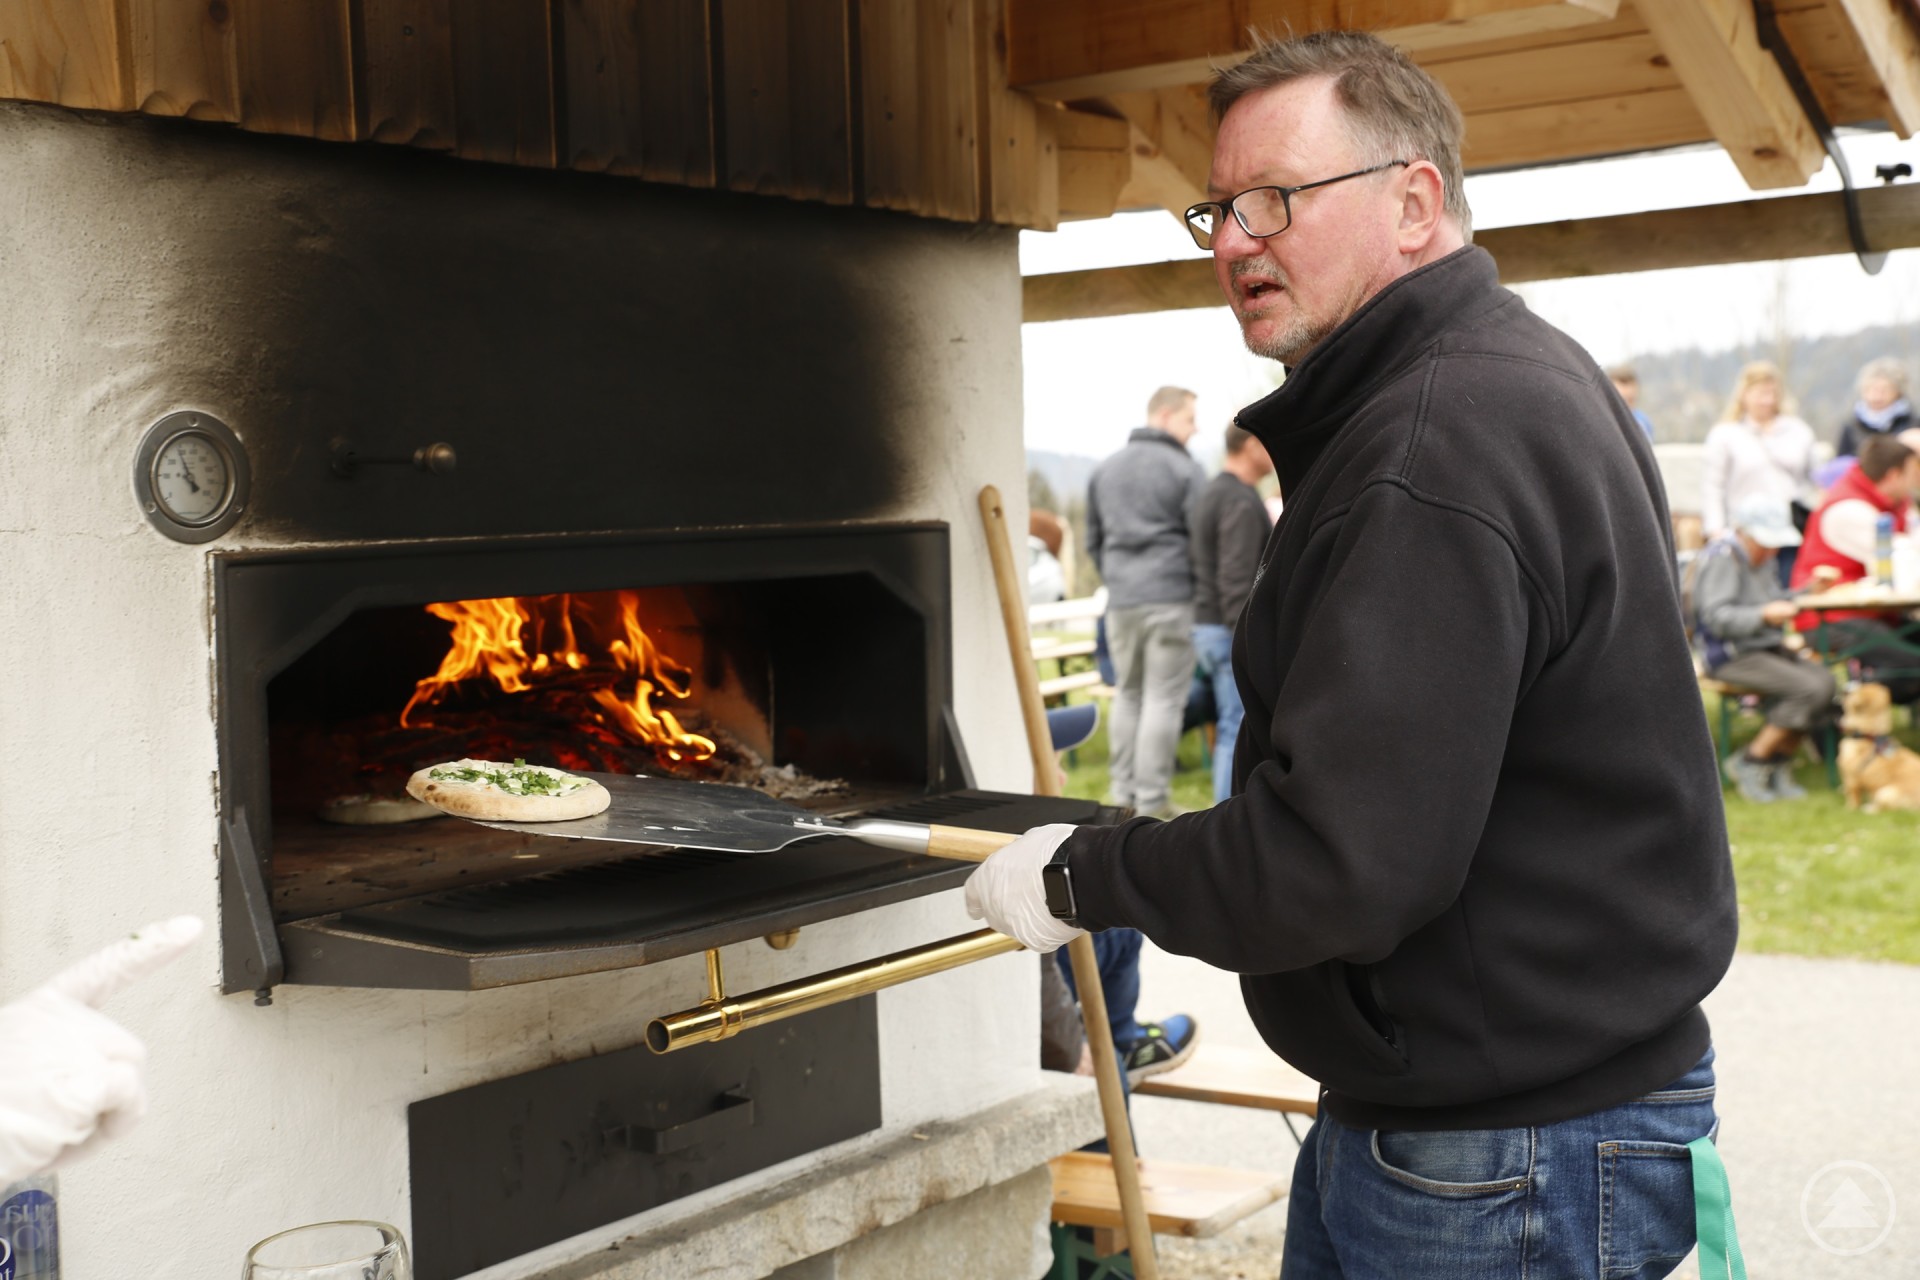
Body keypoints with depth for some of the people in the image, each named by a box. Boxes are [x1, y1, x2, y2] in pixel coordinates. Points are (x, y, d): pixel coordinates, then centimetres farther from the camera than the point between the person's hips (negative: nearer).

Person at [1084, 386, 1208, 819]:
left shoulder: (1105, 470, 14)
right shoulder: (1184, 469, -7)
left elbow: (1093, 539, 18)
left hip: (1121, 601, 6)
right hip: (1171, 598, -6)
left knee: (1127, 694, 13)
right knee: (1163, 698, -2)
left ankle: (1124, 792, 14)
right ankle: (1152, 799, -2)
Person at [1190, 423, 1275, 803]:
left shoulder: (1215, 491, 15)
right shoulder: (1241, 501, -16)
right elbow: (1236, 582, -22)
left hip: (1210, 627, 10)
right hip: (1235, 633, -10)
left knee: (1231, 729, 14)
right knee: (1239, 732, -6)